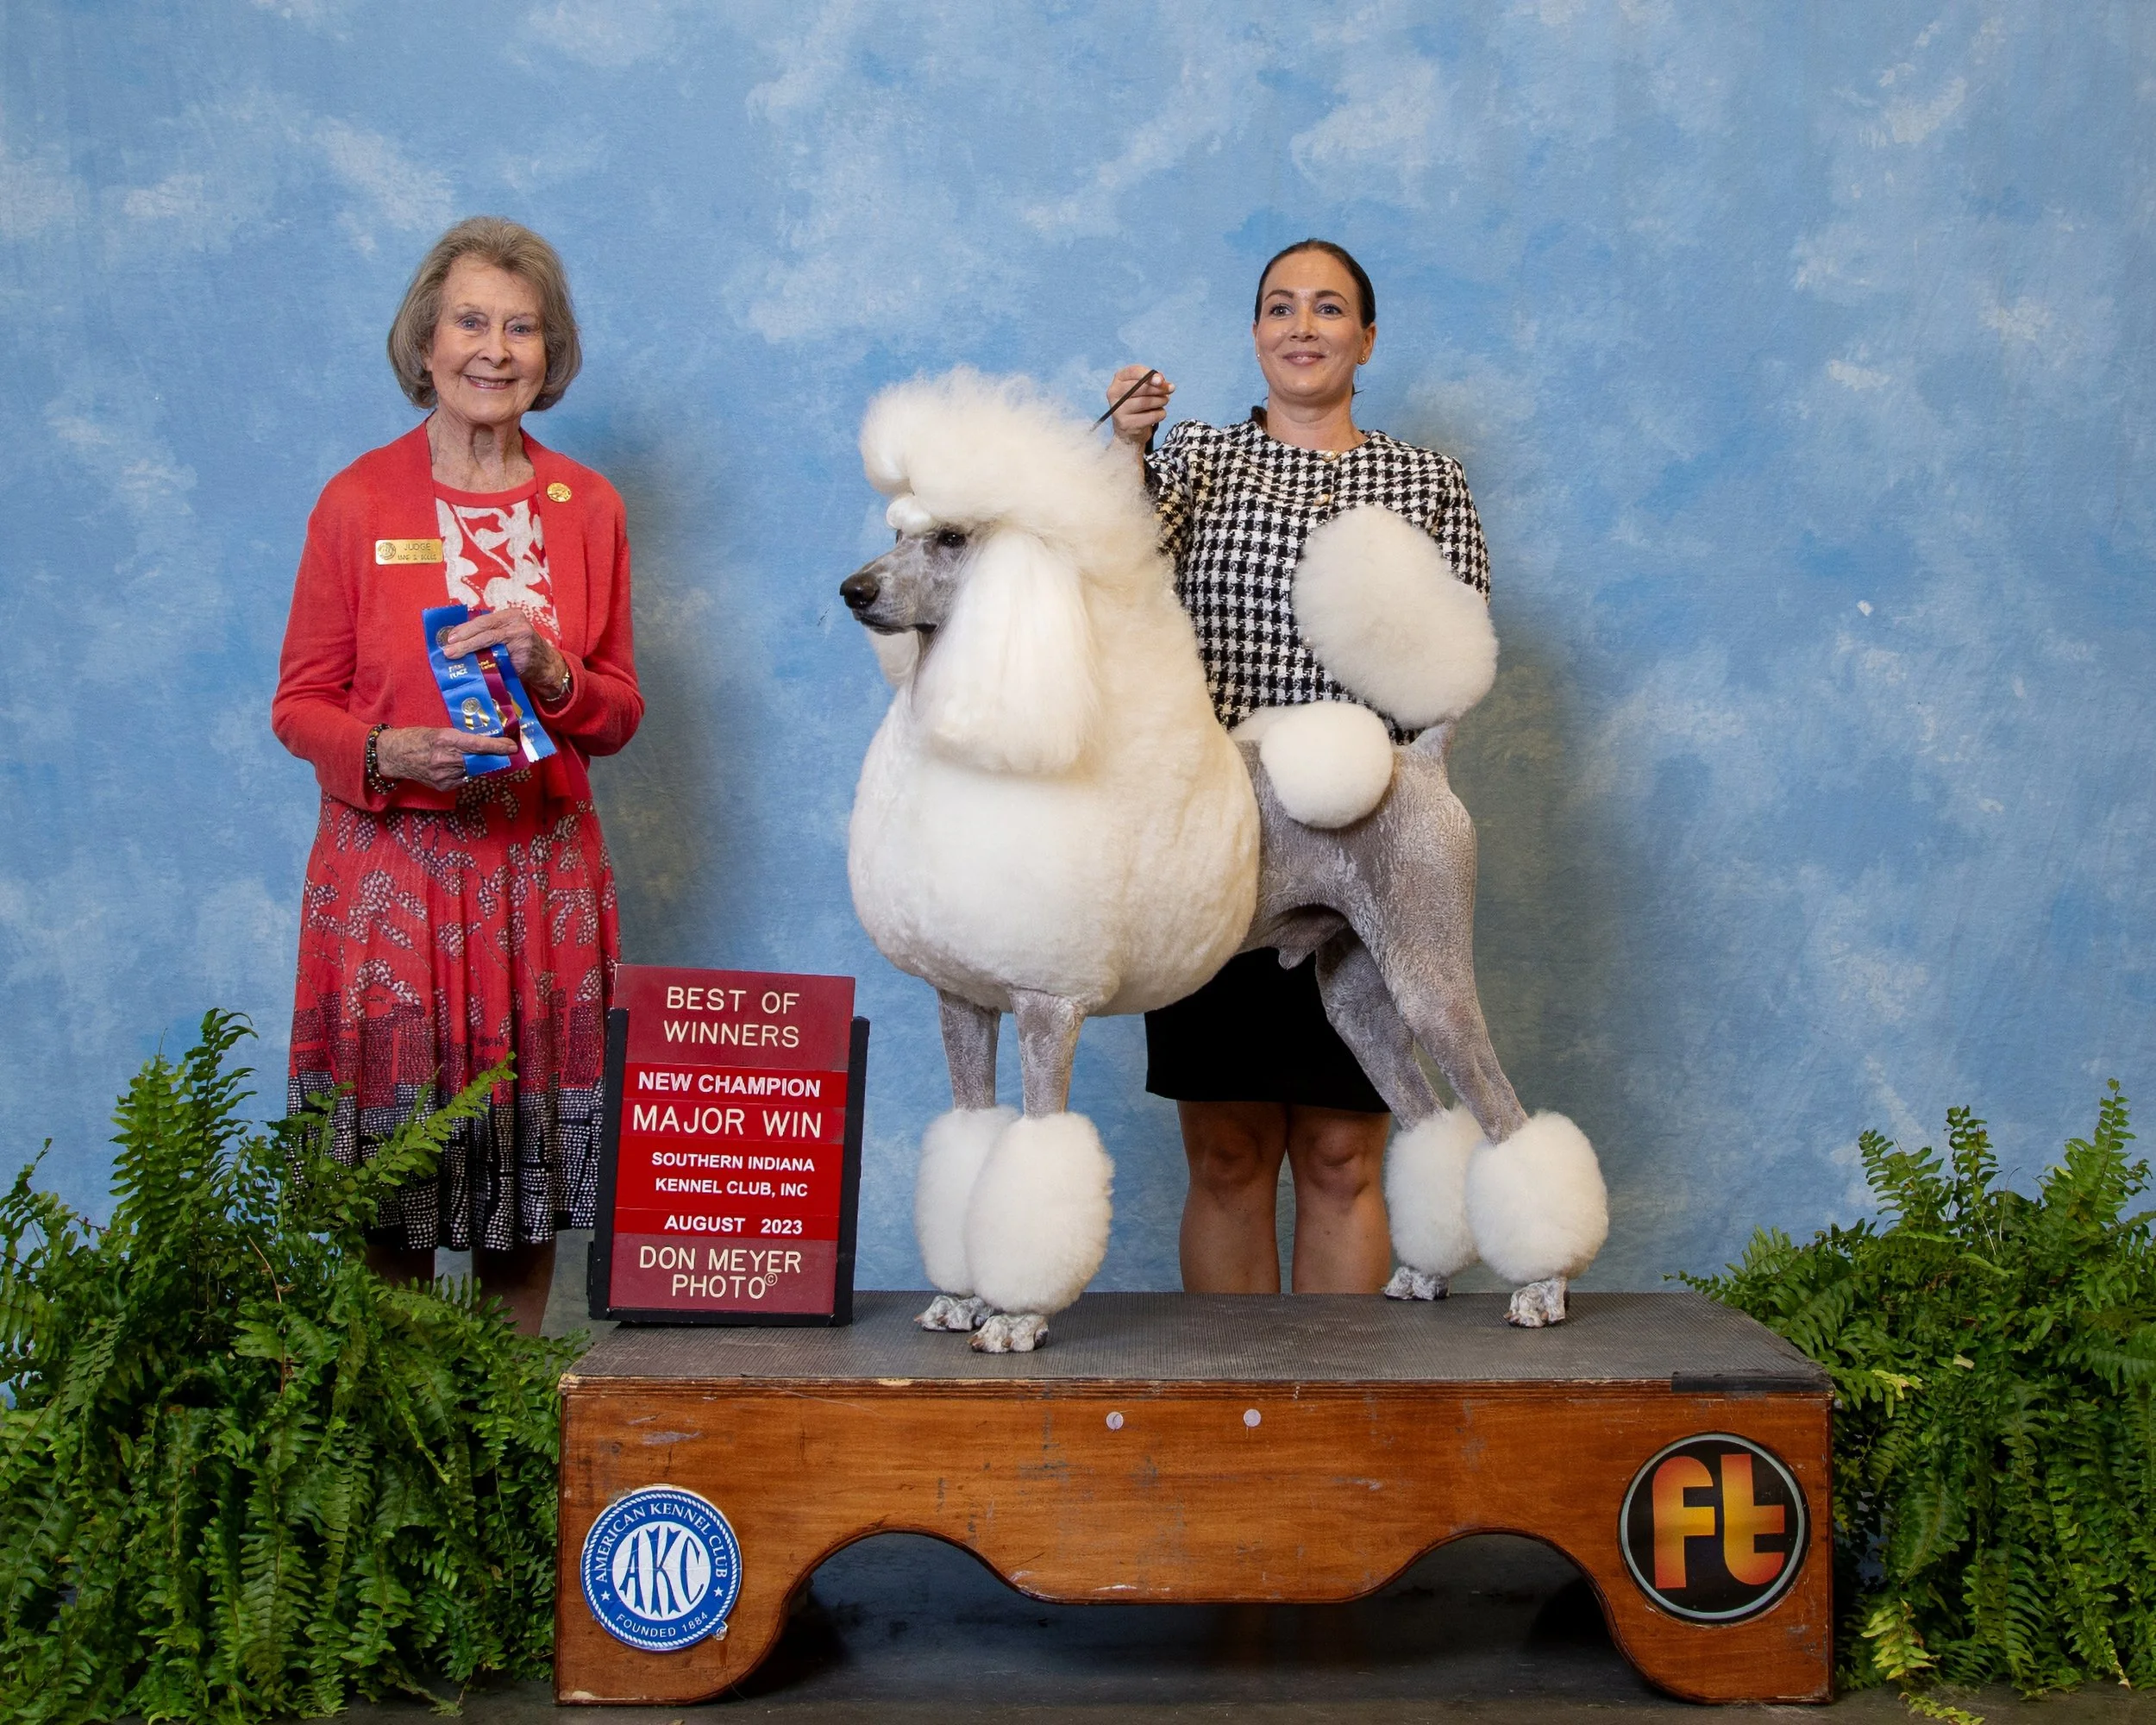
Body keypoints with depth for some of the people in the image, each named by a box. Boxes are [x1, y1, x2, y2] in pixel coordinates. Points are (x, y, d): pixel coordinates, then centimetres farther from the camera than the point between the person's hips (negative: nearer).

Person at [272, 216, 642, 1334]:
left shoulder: (586, 509, 6)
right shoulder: (357, 503, -1)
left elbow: (620, 715, 10)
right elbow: (299, 704, 2)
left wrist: (551, 675, -11)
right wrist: (389, 754, -18)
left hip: (541, 878, 3)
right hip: (390, 875, -2)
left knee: (534, 1155, 6)